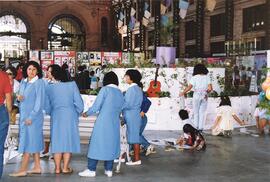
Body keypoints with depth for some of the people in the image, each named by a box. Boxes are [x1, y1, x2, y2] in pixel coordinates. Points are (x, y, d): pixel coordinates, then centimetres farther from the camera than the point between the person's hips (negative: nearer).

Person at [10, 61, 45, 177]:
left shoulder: (39, 82, -9)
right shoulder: (23, 82, 11)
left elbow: (39, 102, -13)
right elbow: (20, 98, 20)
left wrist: (31, 117, -16)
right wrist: (18, 97, -5)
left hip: (33, 116, -7)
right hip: (23, 115, 7)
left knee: (28, 141, -5)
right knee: (34, 142, 12)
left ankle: (23, 169, -1)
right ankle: (37, 167, 18)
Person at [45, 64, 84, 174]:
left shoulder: (49, 87, -5)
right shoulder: (72, 85, -7)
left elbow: (47, 106, 2)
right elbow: (79, 103, -6)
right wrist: (78, 113, 13)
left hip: (56, 117, 1)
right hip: (70, 116, -1)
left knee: (57, 140, 11)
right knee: (68, 140, 9)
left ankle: (57, 168, 15)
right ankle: (65, 168, 11)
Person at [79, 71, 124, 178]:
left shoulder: (105, 89, -7)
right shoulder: (120, 93, 9)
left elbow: (96, 106, -8)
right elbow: (120, 109, 12)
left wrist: (87, 113, 7)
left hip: (103, 122, -5)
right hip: (115, 123, 5)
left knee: (96, 144, 1)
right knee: (111, 144, 11)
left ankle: (91, 170, 3)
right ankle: (109, 170, 13)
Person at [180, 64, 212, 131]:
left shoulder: (194, 77, -4)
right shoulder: (207, 77, 2)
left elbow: (189, 87, -11)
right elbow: (210, 88, -4)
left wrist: (183, 93, 0)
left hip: (197, 96, -2)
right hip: (204, 96, 2)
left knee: (196, 112, 11)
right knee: (202, 112, 9)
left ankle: (196, 126, 11)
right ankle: (201, 127, 7)